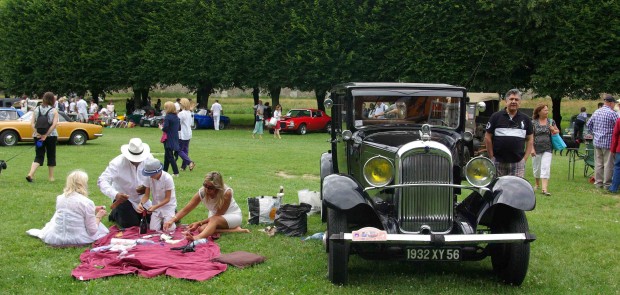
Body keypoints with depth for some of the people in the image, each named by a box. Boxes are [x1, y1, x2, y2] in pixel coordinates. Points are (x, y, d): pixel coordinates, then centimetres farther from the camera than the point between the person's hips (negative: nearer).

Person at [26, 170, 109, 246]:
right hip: (78, 240, -6)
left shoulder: (59, 198, -2)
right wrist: (99, 216, 4)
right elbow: (92, 231, -13)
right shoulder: (87, 202, -17)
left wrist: (93, 211, 17)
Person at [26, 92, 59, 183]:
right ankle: (51, 177, 18)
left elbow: (32, 122, -3)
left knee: (38, 156, 7)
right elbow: (54, 124, -17)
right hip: (51, 136, -3)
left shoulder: (36, 109, 5)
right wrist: (46, 135, -17)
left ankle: (30, 174, -13)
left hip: (38, 136, 3)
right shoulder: (54, 111, -6)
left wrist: (36, 133, -9)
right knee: (51, 156, 11)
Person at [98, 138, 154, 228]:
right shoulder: (118, 163, -30)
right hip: (123, 198, -5)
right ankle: (116, 214, 25)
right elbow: (102, 181, -36)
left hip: (141, 197, 5)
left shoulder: (149, 158, -19)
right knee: (131, 224, -6)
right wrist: (115, 195, -53)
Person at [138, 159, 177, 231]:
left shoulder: (167, 178, -24)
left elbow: (167, 199, -18)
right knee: (153, 228, -10)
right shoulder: (149, 178, -13)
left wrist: (155, 207, -30)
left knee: (169, 228, -16)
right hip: (156, 206, 3)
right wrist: (141, 203, -26)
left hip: (168, 205, -3)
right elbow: (146, 195, -5)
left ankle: (174, 217, 16)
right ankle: (161, 219, 21)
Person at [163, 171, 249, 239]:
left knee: (214, 220, -38)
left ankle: (197, 237, -64)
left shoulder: (226, 193, -28)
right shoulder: (202, 192, -17)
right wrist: (172, 220, -32)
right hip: (216, 219, 5)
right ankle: (235, 230, -25)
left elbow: (218, 215, -22)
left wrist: (199, 223, -30)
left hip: (233, 216, -5)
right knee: (202, 229, -28)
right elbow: (186, 210, -16)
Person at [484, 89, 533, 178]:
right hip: (498, 162, -1)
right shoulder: (496, 117, 3)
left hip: (518, 163, 1)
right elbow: (487, 138, 3)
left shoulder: (525, 119, 10)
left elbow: (530, 139, 13)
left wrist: (525, 158, 3)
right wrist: (492, 158, -1)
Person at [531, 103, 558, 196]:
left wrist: (554, 131, -6)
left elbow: (557, 131, 18)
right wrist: (532, 149, -12)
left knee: (546, 167, -10)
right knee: (536, 167, 12)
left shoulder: (551, 122, 5)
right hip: (537, 149, 0)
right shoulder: (533, 122, -2)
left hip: (547, 149, 0)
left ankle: (544, 188, -15)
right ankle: (537, 184, 36)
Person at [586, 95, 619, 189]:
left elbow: (588, 124, 15)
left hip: (597, 141, 6)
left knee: (598, 163, 11)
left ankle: (598, 182, 16)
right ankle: (607, 184, 3)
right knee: (608, 164, 0)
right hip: (608, 142, -6)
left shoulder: (596, 112, 8)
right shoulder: (613, 113, -14)